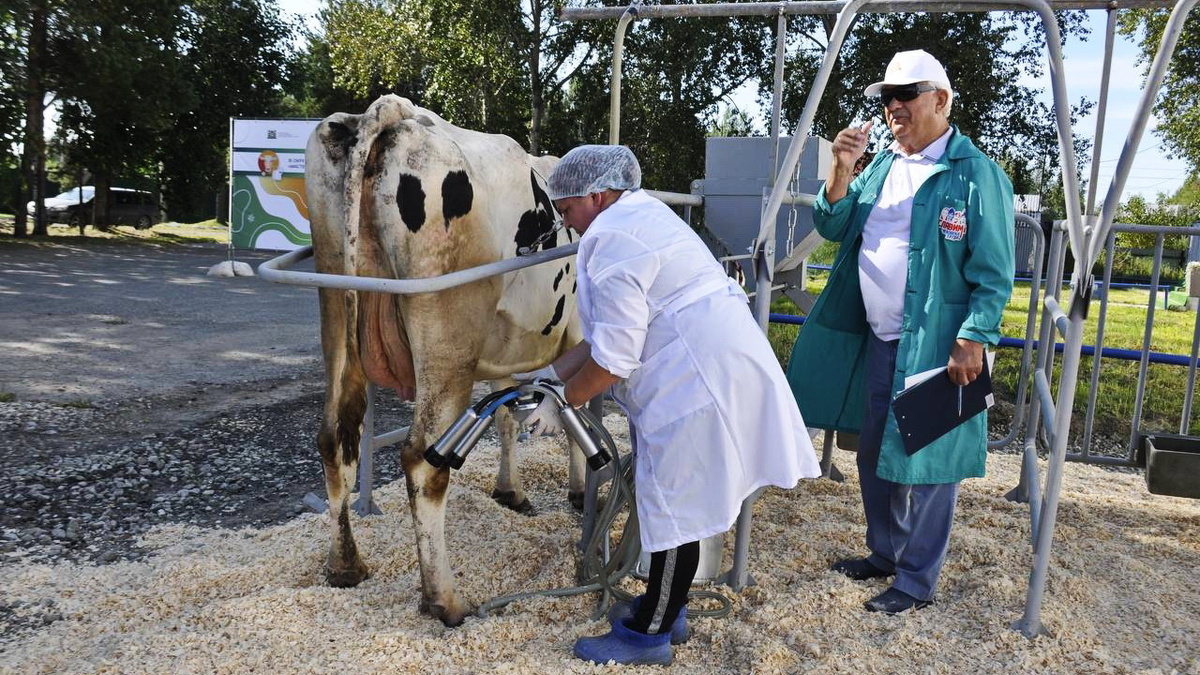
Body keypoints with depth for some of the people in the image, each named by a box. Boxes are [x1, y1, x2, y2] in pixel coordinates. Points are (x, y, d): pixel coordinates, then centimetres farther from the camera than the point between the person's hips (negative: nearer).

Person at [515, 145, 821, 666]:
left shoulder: (611, 239, -15)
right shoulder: (642, 214, 18)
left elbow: (613, 358, -18)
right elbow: (611, 332, 17)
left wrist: (564, 401, -4)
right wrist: (552, 373, 16)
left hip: (699, 380, -11)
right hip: (705, 367, 11)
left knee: (675, 506, 2)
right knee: (673, 498, 19)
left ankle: (649, 634, 17)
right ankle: (665, 609, 34)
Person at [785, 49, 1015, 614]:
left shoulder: (975, 174, -9)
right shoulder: (883, 165, 12)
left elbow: (993, 273, -12)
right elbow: (832, 226, 9)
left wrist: (972, 341, -18)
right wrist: (842, 170, -6)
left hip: (934, 346, -7)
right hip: (876, 339, 7)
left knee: (924, 462, 3)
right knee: (874, 455, 17)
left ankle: (917, 581, 18)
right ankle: (884, 553, 36)